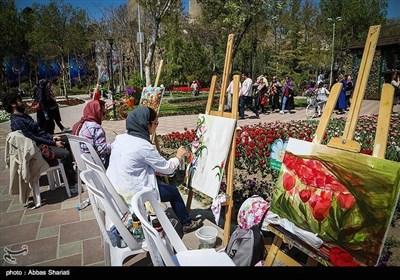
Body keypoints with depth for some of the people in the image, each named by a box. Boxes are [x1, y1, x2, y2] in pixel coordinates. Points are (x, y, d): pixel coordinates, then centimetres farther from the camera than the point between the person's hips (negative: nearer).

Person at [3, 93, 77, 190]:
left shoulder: (24, 115, 12)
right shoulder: (17, 121, -19)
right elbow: (33, 139, -23)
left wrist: (52, 137, 3)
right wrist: (53, 143, -22)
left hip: (44, 139, 11)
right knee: (65, 153, -27)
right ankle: (72, 183, -16)